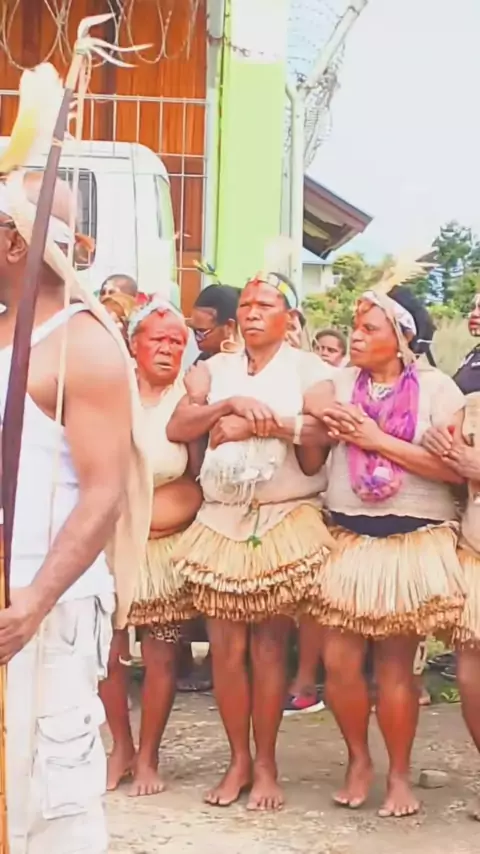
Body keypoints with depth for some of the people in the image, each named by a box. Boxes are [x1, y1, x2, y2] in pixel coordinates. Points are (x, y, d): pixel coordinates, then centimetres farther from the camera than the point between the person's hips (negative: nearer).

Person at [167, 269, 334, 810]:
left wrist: (257, 425, -16)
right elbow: (176, 428, -3)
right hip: (221, 520, 3)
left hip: (285, 521, -3)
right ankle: (238, 759, 15)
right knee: (226, 647, 2)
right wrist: (232, 404, -16)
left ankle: (265, 764, 11)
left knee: (269, 647, 0)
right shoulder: (213, 370, 11)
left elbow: (330, 429, -16)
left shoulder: (307, 369, 2)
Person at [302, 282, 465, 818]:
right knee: (339, 660, -1)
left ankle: (399, 774, 18)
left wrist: (379, 440, -14)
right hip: (347, 538, 3)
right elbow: (309, 464, 8)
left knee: (395, 664, 2)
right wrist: (323, 425, -12)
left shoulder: (436, 387, -3)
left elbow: (456, 468, -13)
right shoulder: (340, 383, 6)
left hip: (413, 542, -3)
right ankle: (358, 760, 20)